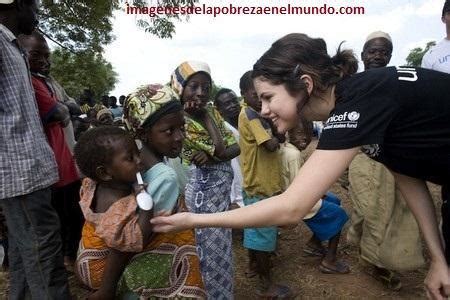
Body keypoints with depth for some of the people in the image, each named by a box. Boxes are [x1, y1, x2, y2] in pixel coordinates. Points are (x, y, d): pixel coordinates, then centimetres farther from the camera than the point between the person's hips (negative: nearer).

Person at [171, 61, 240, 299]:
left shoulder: (212, 112, 5)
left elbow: (235, 147, -2)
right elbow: (219, 149, -23)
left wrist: (212, 156, -18)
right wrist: (205, 116, -20)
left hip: (221, 190, 7)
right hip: (202, 193, -7)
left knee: (219, 251, 22)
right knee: (209, 253, 9)